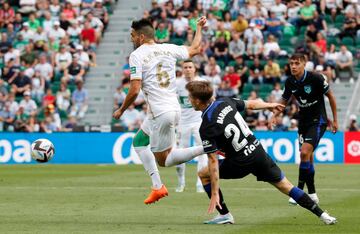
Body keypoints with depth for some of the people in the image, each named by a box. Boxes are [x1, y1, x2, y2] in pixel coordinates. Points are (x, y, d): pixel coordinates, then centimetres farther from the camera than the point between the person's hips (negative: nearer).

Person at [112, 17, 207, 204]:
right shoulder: (169, 49, 8)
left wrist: (121, 110, 0)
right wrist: (199, 28, 40)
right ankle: (157, 186, 14)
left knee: (164, 160, 3)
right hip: (173, 109, 8)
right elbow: (195, 49, 23)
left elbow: (134, 90, -15)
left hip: (160, 113, -8)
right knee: (139, 141, 23)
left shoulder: (136, 55, -9)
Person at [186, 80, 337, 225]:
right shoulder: (226, 102, 0)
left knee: (204, 174, 13)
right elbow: (251, 104, 17)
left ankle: (225, 215, 13)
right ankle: (322, 215, 10)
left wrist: (214, 194, -16)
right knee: (286, 187, 14)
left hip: (242, 162, -6)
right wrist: (270, 105, 39)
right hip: (258, 150, 6)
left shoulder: (206, 128, -17)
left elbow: (213, 161, -18)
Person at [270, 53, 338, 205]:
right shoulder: (290, 82, -2)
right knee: (308, 157, 8)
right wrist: (274, 116, -7)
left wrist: (335, 120, -2)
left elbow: (330, 96, -6)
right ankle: (312, 194, 17)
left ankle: (299, 191, -14)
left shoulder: (316, 78, -17)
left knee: (304, 153, -19)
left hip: (318, 120, -6)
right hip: (303, 121, 6)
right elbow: (284, 101, 11)